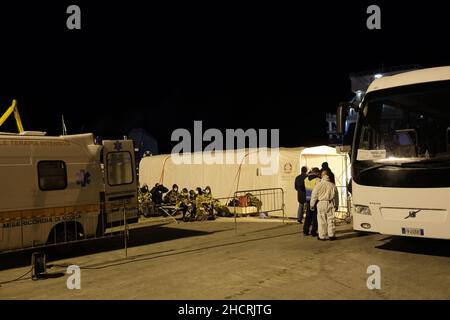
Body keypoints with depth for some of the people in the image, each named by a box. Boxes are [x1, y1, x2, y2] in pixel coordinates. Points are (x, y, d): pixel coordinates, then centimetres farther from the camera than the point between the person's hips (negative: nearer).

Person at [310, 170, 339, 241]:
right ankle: (331, 235, 9)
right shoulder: (333, 185, 6)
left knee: (322, 220, 2)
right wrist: (336, 205, 24)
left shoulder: (319, 185, -6)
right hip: (330, 204, 3)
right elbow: (336, 196, 14)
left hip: (321, 204, -3)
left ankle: (322, 236, 6)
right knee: (330, 220, 8)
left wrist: (312, 204, 6)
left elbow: (314, 196, -4)